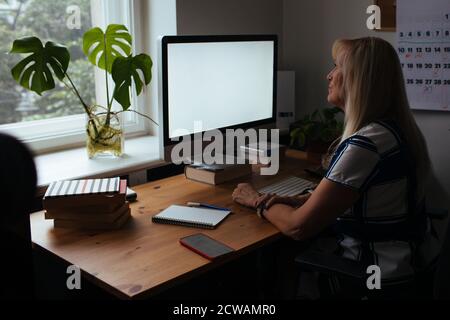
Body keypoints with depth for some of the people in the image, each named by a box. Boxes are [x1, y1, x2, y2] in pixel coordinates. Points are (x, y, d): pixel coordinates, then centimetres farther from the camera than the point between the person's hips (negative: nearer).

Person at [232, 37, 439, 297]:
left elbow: (298, 227, -23)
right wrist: (306, 199, -4)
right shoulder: (397, 128, 3)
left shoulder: (365, 144, -27)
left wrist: (259, 201, -5)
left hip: (379, 275, -8)